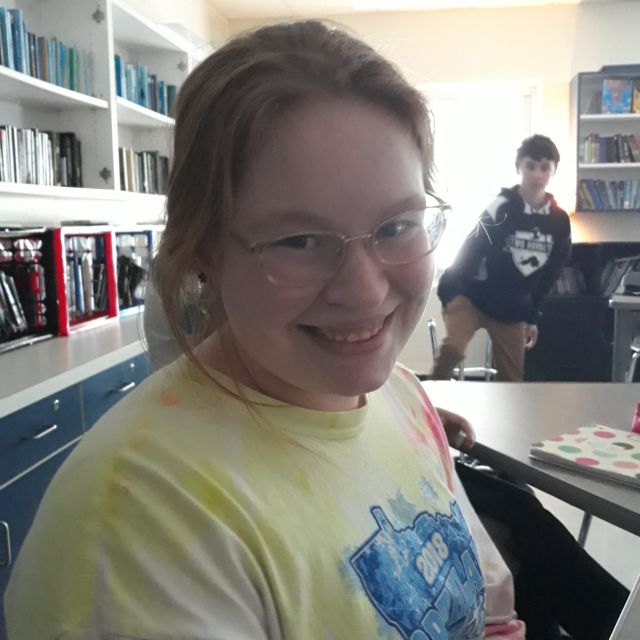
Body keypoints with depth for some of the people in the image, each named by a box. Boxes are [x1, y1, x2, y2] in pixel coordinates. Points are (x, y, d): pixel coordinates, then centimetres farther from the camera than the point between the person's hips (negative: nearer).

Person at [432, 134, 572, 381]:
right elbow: (470, 251, -13)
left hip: (513, 311, 5)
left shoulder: (559, 222, 1)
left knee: (512, 380, 8)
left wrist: (533, 317, 14)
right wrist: (449, 292, -17)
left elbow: (549, 275, 11)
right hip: (472, 296, -5)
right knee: (452, 349, -29)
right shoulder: (501, 208, -15)